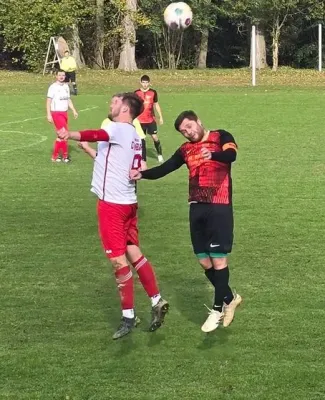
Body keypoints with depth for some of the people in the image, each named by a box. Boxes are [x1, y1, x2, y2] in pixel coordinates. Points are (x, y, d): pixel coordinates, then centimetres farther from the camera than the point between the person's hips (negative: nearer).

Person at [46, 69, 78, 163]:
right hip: (56, 113, -7)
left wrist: (74, 110, 10)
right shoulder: (53, 87, -8)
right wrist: (49, 115, -17)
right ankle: (65, 155, -2)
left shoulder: (66, 87, 13)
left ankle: (55, 156, 14)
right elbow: (48, 101, -11)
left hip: (64, 113, 7)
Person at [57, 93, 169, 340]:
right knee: (134, 253, 15)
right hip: (128, 201, 9)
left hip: (112, 203, -9)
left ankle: (129, 316, 4)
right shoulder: (135, 137, 14)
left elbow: (96, 135, -36)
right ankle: (157, 301, 16)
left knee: (119, 259, -2)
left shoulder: (119, 129, -14)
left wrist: (70, 135, -53)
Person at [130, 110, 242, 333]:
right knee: (204, 260, 9)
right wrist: (142, 174, -14)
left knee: (218, 258, -4)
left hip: (219, 207, -6)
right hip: (197, 208, 6)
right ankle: (229, 298, 29)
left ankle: (218, 309, 8)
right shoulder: (185, 150, 14)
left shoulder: (220, 137, -1)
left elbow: (231, 155, -22)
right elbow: (164, 169, 4)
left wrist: (212, 155, -43)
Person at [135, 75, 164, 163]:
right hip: (140, 120, 0)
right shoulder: (136, 93, -1)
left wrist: (160, 117, 10)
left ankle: (160, 154, 12)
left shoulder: (153, 92, 1)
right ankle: (143, 158, 11)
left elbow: (156, 105, 10)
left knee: (155, 137, -6)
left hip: (151, 119, 0)